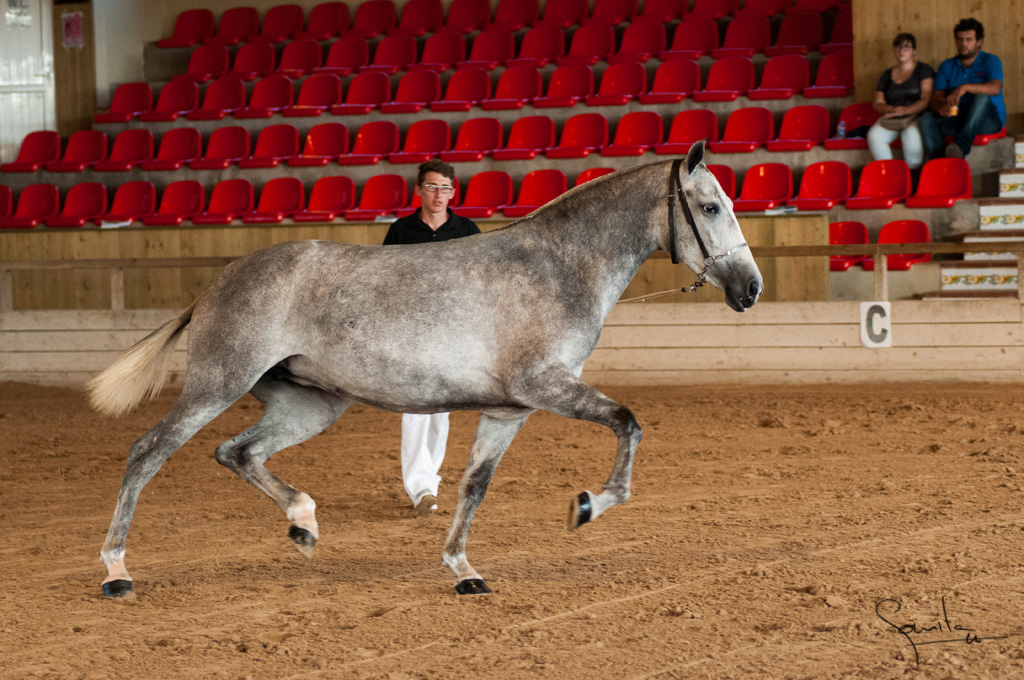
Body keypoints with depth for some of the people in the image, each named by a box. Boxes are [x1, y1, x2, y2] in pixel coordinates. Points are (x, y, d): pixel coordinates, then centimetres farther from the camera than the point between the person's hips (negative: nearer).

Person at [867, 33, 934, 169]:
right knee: (874, 135, -29)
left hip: (916, 116, -4)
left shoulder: (924, 70, 5)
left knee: (911, 134, -39)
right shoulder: (887, 75, 18)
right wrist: (891, 109, -11)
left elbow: (926, 101, -6)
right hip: (891, 118, 4)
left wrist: (905, 110, -21)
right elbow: (878, 104, 12)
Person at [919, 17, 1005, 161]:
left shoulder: (990, 61, 1)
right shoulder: (947, 66, 13)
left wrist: (965, 88, -34)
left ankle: (961, 146, -51)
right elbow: (936, 97, 2)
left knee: (982, 97, -35)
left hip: (989, 121, -4)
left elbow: (995, 88, -20)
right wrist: (941, 107, -24)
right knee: (927, 118, -21)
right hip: (957, 119, 4)